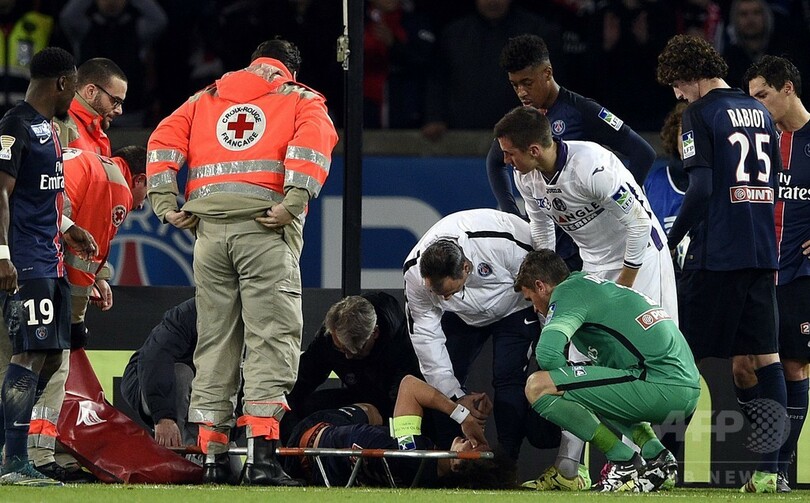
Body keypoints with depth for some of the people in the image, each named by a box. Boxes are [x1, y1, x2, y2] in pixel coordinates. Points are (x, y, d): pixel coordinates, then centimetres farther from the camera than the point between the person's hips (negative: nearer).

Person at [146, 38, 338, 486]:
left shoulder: (206, 99, 24)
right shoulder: (301, 100, 13)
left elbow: (164, 139, 11)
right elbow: (313, 140, -8)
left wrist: (165, 204, 5)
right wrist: (292, 204, -16)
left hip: (209, 229, 4)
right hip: (265, 229, -4)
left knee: (214, 341, 9)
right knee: (270, 337, -7)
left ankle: (212, 457, 8)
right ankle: (261, 456, -18)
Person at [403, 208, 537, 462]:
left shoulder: (504, 243, -42)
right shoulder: (414, 274, -31)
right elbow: (426, 337, -21)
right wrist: (458, 396, -23)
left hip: (512, 306, -3)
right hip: (462, 316, 3)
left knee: (508, 381, -17)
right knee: (440, 381, -7)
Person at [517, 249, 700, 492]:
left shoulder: (567, 292, 1)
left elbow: (547, 354, -14)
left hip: (659, 385, -9)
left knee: (537, 387, -10)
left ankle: (625, 462, -7)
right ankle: (653, 453, 13)